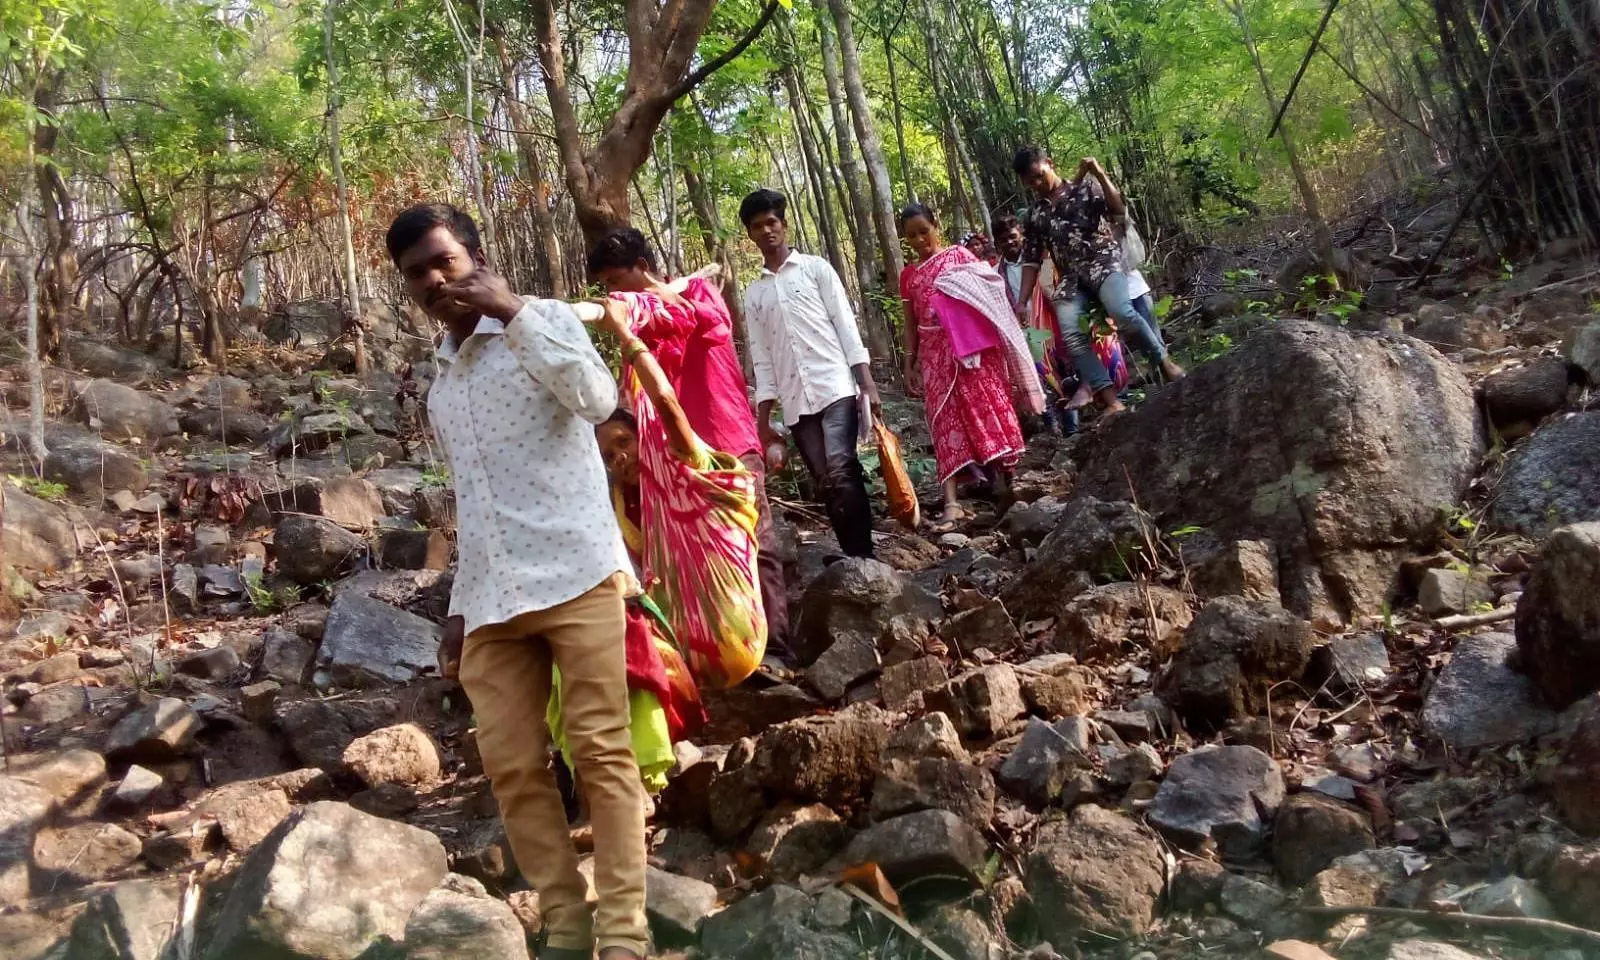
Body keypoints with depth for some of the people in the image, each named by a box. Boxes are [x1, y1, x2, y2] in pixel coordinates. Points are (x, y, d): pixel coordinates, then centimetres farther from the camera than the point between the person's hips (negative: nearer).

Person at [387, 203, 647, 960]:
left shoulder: (544, 320, 3)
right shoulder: (440, 382, 21)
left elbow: (598, 399, -19)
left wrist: (512, 310, -14)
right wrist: (459, 605, 21)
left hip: (576, 575, -6)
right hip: (491, 599, 6)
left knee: (601, 751, -4)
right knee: (510, 764, 3)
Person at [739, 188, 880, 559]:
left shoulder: (815, 268, 9)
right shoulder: (753, 293, 17)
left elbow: (846, 325, 2)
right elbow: (762, 359, 15)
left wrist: (867, 383, -9)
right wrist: (762, 420, 9)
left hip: (835, 387, -3)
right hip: (795, 402, 4)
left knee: (841, 472, -18)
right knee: (828, 483, 2)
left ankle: (863, 555, -14)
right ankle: (854, 556, 8)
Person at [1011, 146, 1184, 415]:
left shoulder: (1084, 187, 7)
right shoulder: (1035, 215, 16)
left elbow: (1120, 211, -6)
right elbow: (1031, 261, 15)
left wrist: (1100, 175, -15)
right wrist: (1021, 302, 4)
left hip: (1104, 261, -3)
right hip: (1071, 277, 3)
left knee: (1122, 313, -32)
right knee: (1071, 336, -22)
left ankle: (1164, 362, -10)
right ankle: (1111, 401, -24)